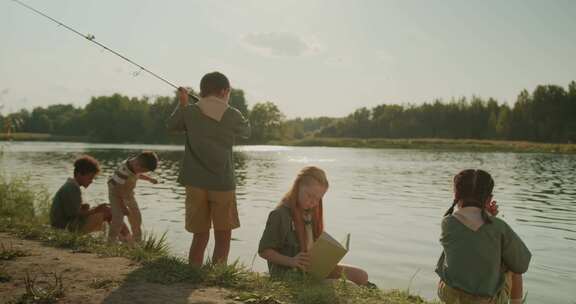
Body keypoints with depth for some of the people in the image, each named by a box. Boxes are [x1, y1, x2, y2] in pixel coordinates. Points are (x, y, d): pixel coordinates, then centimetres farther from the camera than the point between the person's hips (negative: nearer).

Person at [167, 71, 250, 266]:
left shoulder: (189, 112, 0)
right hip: (223, 184, -2)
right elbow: (246, 132, 16)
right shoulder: (232, 115, -4)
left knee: (200, 237, 11)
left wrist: (182, 103, 30)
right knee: (223, 238, 8)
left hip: (196, 184, 2)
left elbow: (171, 125, 19)